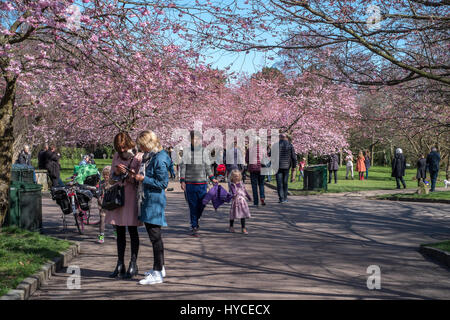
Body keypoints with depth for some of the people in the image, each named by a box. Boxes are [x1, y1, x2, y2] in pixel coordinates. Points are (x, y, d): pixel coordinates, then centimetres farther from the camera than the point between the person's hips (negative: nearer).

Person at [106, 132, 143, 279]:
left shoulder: (138, 157, -6)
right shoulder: (117, 156, 11)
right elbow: (112, 176, 14)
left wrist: (126, 173, -22)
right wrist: (116, 172, -7)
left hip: (132, 196, -6)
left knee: (132, 231, -1)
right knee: (119, 231, 10)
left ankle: (133, 264, 7)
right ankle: (120, 265, 18)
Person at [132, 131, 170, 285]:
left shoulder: (159, 159, -17)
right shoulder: (148, 157, 13)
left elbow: (163, 183, -18)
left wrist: (143, 179, -15)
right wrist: (138, 176, 7)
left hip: (155, 201, -10)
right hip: (146, 200, 10)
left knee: (155, 236, -6)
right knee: (153, 235, 17)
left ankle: (157, 274, -1)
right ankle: (159, 268, 29)